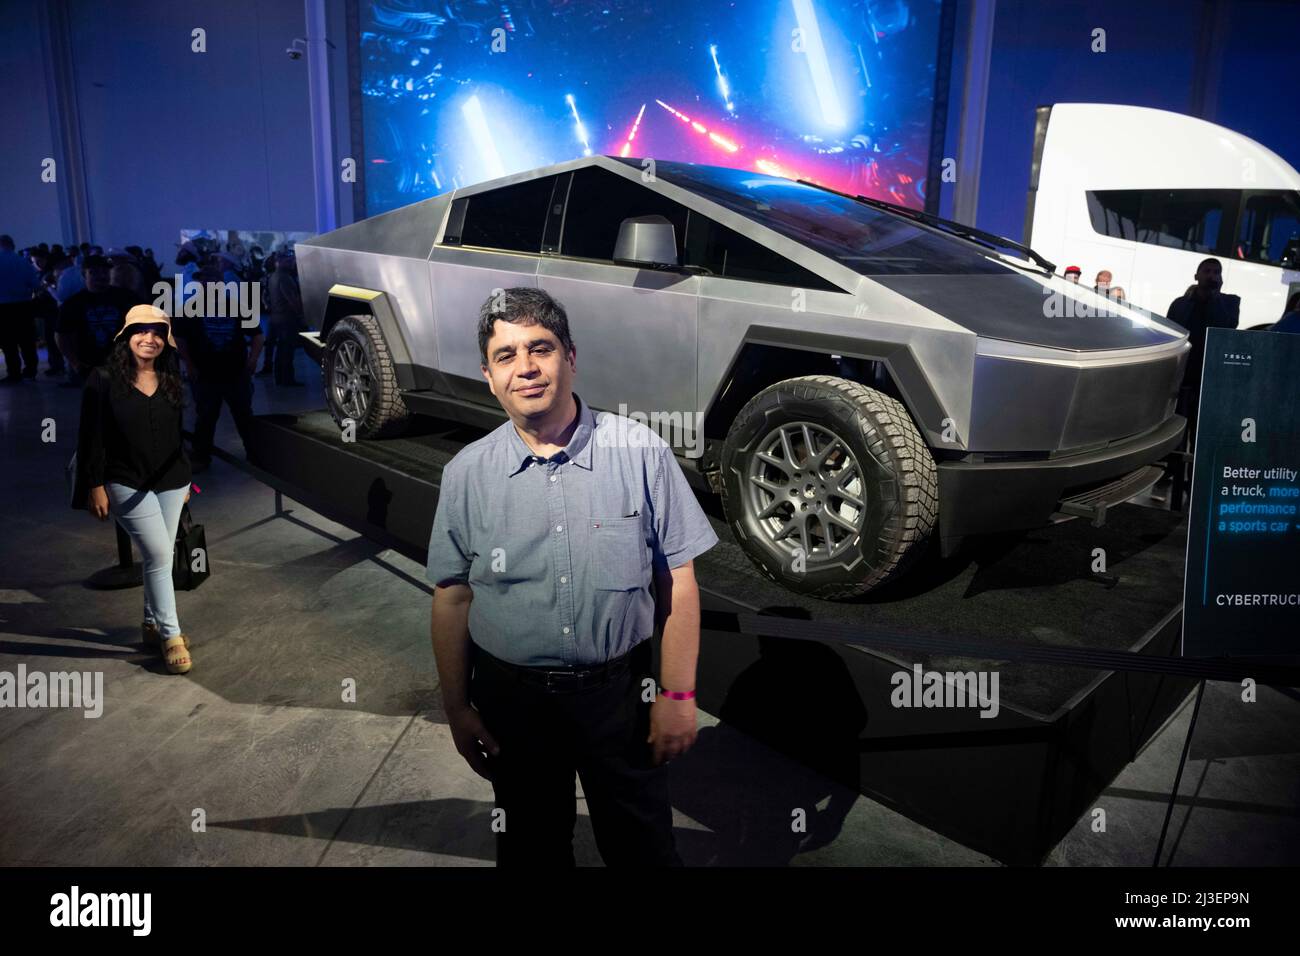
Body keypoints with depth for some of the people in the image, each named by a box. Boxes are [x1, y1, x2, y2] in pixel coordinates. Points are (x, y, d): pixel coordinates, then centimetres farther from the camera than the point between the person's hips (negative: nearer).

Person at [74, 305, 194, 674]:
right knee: (159, 555, -9)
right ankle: (170, 635, 1)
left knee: (160, 556, 12)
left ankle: (152, 622, 29)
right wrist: (95, 486, -10)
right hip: (127, 485, -5)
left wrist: (186, 478, 15)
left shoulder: (172, 381, 5)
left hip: (172, 482, 5)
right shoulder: (104, 381, -9)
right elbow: (92, 437, -8)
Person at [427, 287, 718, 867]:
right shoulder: (466, 473, -4)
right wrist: (457, 709, 2)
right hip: (511, 698, 2)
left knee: (642, 845, 17)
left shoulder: (639, 452, -10)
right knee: (531, 846, 21)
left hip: (620, 690, -1)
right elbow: (452, 599, 2)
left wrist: (677, 695, -9)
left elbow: (678, 580, -7)